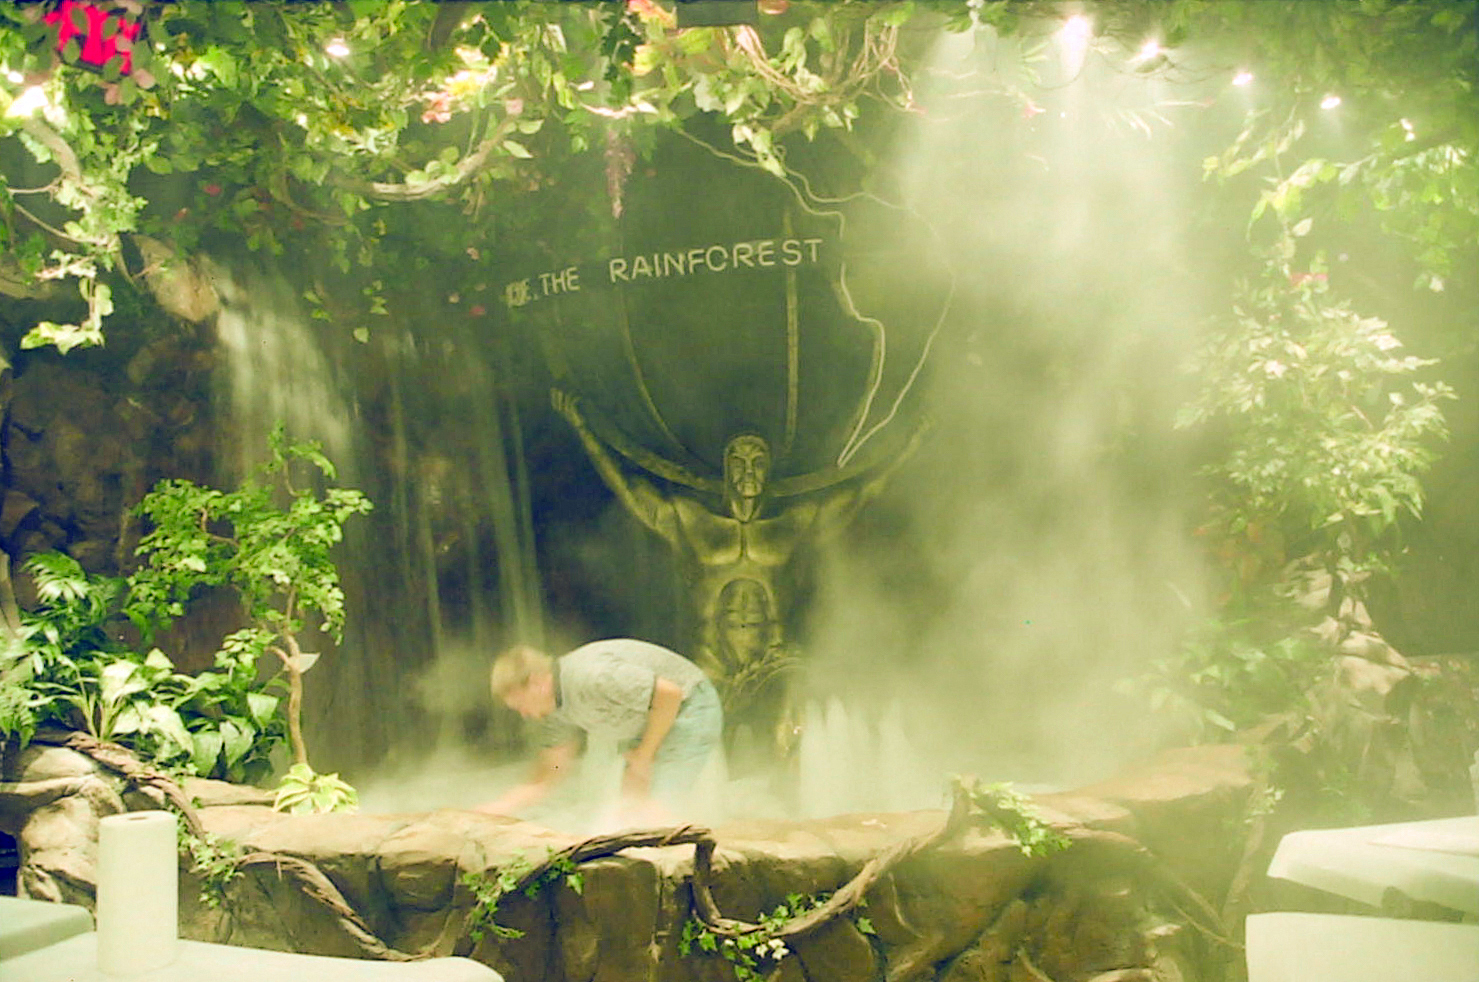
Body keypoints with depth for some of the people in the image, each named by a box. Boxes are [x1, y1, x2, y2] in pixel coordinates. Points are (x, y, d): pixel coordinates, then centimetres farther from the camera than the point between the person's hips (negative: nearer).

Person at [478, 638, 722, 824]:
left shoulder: (591, 677, -31)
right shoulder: (552, 714, -2)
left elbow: (670, 694, -30)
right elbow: (544, 782, 5)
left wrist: (644, 754, -19)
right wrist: (495, 809, -9)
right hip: (648, 724, 9)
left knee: (653, 813, -17)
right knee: (630, 809, 5)